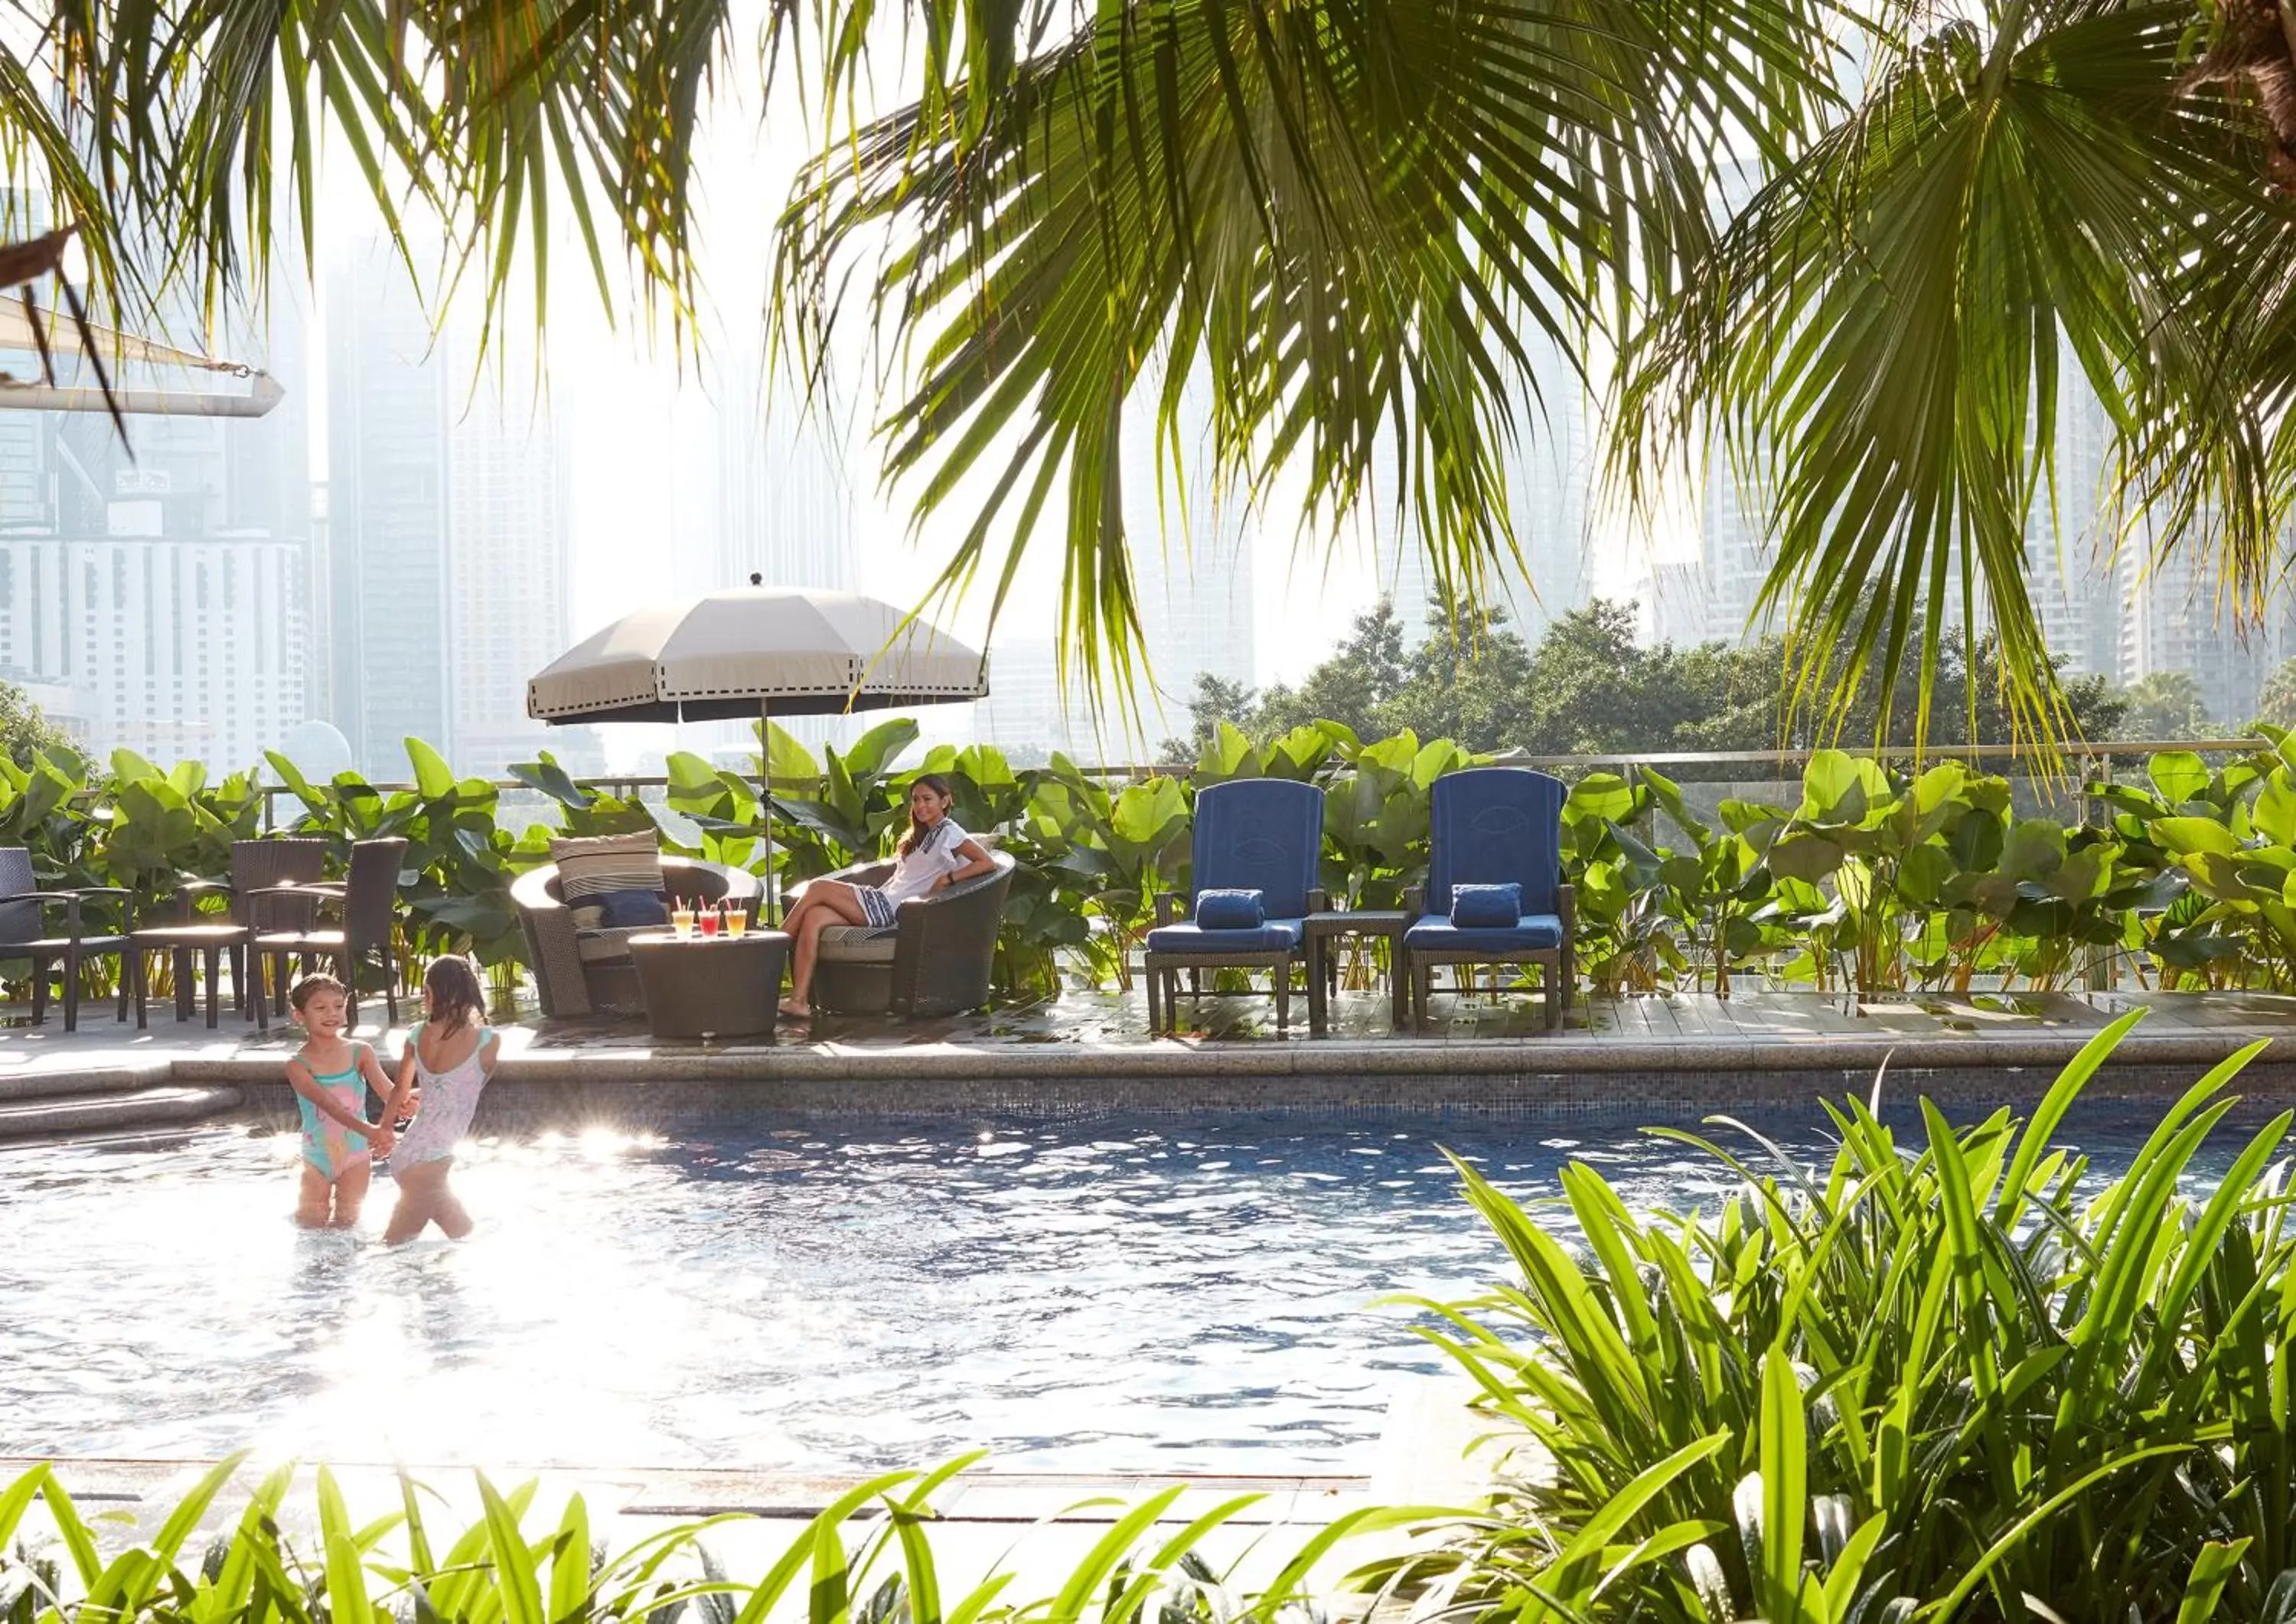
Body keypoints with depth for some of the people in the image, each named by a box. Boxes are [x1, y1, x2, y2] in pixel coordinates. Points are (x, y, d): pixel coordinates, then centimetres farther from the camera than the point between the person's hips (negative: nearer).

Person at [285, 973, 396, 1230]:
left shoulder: (360, 1053, -7)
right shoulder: (298, 1066, -14)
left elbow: (386, 1088, -23)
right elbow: (328, 1103, -29)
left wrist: (386, 1126, -47)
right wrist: (368, 1130, -45)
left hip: (356, 1153, 1)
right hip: (318, 1157, -1)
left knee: (346, 1223, 6)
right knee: (312, 1227, 4)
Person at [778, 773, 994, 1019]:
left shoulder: (948, 832, 0)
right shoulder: (922, 835, 28)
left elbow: (987, 863, -12)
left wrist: (948, 878, -17)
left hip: (890, 909, -8)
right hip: (882, 901, 8)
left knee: (818, 888, -16)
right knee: (814, 917, -16)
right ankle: (799, 1000, -24)